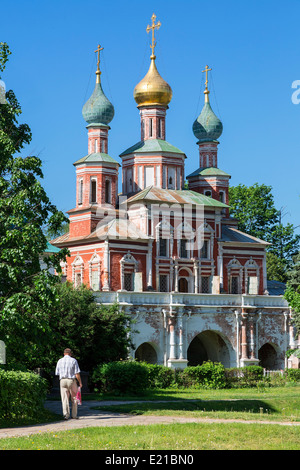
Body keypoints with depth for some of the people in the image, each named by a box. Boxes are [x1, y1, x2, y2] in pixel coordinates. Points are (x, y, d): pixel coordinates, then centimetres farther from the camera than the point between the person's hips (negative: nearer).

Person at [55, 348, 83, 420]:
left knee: (65, 399, 2)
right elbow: (77, 373, -6)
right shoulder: (73, 360, -2)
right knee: (74, 399, 10)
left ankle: (66, 414, -12)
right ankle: (74, 415, 11)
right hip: (71, 380, -2)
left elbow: (57, 373, 11)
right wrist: (80, 382, 3)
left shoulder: (60, 361, 7)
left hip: (62, 381, 2)